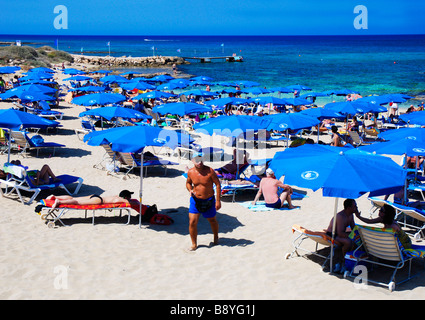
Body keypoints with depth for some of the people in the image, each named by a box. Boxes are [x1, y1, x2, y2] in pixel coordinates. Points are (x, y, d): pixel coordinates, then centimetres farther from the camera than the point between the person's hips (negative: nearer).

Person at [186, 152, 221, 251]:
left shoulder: (209, 171, -16)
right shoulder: (190, 172, -6)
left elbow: (218, 184, -9)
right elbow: (188, 182, 13)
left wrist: (218, 201, -12)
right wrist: (190, 190, -10)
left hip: (209, 200, -2)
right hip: (195, 200, 2)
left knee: (212, 220, 17)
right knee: (192, 222, -7)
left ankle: (216, 238, 44)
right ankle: (194, 244, 10)